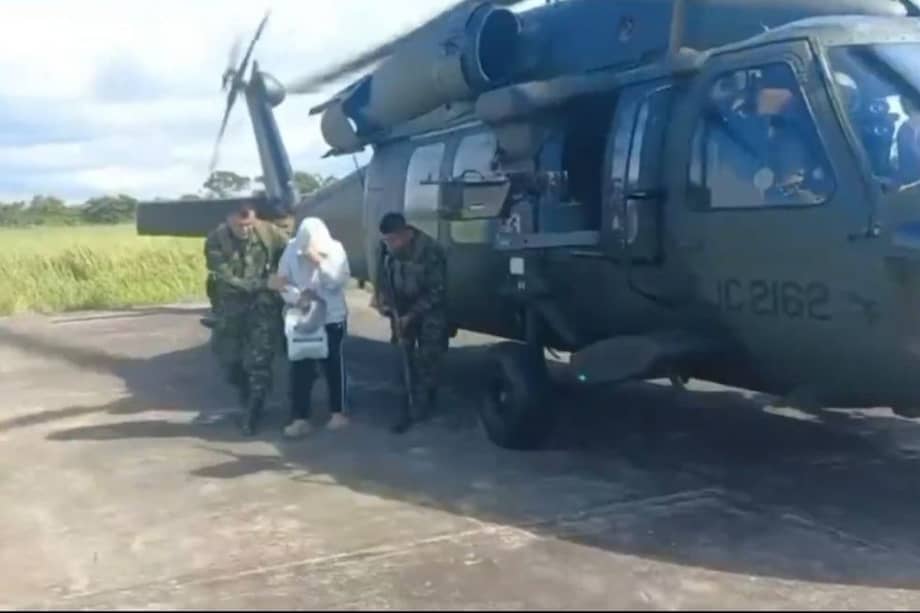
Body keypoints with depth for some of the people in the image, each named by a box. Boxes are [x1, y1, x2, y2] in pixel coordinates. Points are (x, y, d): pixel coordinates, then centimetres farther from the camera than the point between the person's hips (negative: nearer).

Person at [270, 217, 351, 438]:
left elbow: (338, 282, -20)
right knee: (300, 369, 1)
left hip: (332, 317, -1)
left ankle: (338, 412, 25)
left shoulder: (335, 249, -12)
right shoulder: (292, 250, -8)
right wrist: (297, 296, -24)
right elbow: (282, 282, -6)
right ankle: (300, 418, 9)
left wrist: (321, 262, -30)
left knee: (334, 365, 9)